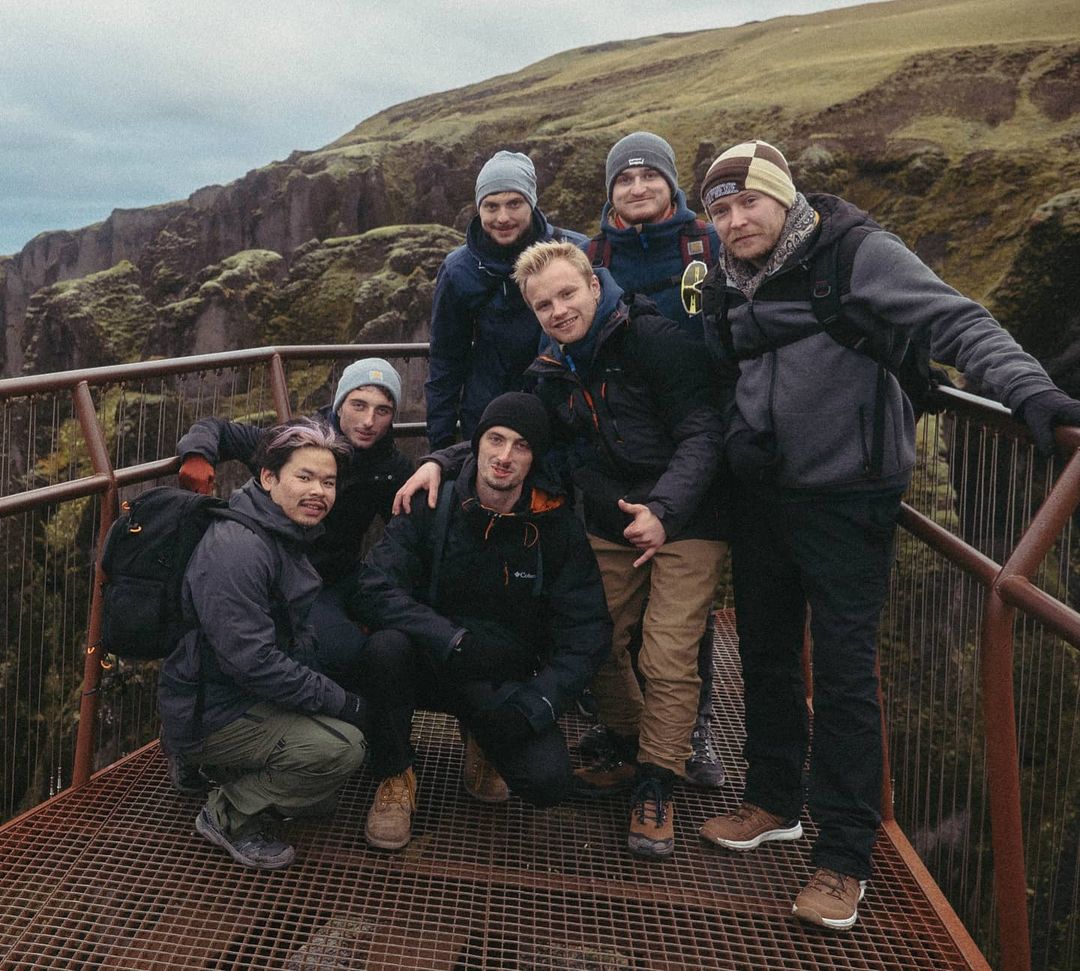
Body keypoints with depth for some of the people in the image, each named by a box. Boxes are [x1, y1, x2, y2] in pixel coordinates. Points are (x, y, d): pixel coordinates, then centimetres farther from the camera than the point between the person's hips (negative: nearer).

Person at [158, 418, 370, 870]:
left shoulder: (285, 535, 9)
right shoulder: (236, 548, -25)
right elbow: (250, 660, -29)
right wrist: (343, 704, -24)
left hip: (252, 695, 10)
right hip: (211, 714, -10)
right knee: (343, 746, -24)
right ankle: (228, 814, -1)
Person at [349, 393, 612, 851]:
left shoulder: (557, 529, -6)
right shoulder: (431, 508, -9)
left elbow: (587, 632, -5)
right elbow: (373, 588, -20)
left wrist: (534, 705, -18)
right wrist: (453, 640, -34)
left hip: (505, 684, 1)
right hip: (431, 665, -1)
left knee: (550, 781, -22)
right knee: (385, 646, -33)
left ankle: (483, 740, 15)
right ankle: (395, 779, -7)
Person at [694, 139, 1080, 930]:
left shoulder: (854, 251, -10)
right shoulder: (730, 284, 9)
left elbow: (955, 321, -19)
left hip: (846, 499, -6)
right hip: (760, 497, 7)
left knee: (844, 672, -1)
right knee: (765, 656, 17)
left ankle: (845, 857, 13)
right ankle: (775, 802, 36)